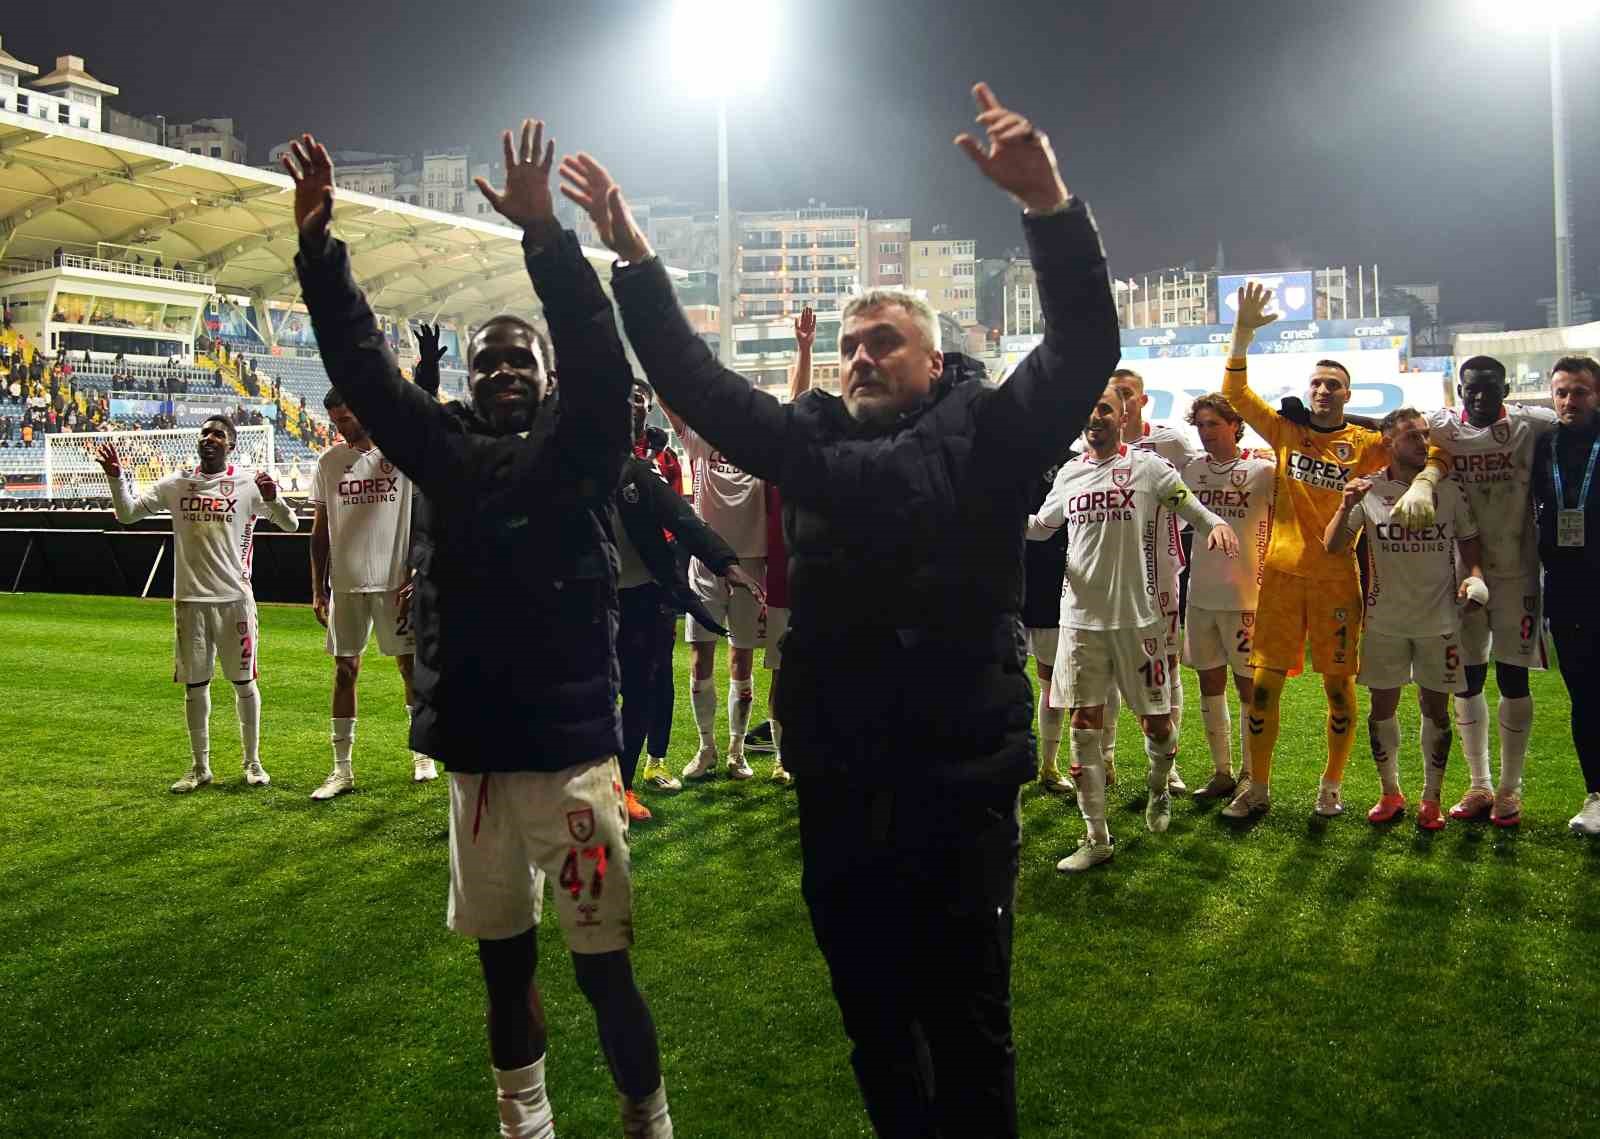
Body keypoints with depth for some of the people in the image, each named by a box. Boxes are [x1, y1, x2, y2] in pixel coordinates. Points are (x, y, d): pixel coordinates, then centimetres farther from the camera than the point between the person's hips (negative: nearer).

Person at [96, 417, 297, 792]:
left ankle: (253, 761, 17)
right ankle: (200, 766, 19)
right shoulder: (176, 484, 6)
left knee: (243, 681, 5)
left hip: (235, 598, -2)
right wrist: (115, 476, -10)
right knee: (195, 684, 8)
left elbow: (291, 525, -7)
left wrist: (273, 497, -27)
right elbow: (127, 514, 5)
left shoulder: (248, 483, -2)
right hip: (189, 599, 3)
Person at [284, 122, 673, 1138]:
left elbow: (603, 366, -19)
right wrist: (317, 242, -5)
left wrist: (544, 235, -29)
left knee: (603, 966, 4)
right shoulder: (448, 455, 9)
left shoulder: (579, 452, -2)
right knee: (504, 958, 18)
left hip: (570, 754, -4)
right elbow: (363, 366, 6)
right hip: (474, 757, 5)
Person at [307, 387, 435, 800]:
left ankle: (421, 752, 22)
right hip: (345, 584, 3)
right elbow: (320, 530, 10)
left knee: (410, 665, 6)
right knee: (345, 670, 5)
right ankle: (342, 769, 11)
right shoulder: (329, 461, 7)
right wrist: (317, 590, 7)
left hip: (395, 581, -3)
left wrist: (416, 575, -11)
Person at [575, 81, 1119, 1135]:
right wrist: (633, 257, 6)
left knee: (968, 1023, 9)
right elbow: (696, 382, 12)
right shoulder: (813, 442, 10)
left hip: (961, 782, -4)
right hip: (837, 787, 4)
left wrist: (1049, 203, -25)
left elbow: (1085, 349, -12)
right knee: (871, 1012, 18)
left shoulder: (983, 437, 0)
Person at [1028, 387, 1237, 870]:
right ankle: (1096, 837, 10)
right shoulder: (1069, 473, 10)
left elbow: (1192, 508, -4)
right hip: (1081, 616, 3)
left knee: (1156, 719, 6)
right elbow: (1040, 527, 23)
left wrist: (1218, 523, -27)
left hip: (1137, 616, -3)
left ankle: (1159, 793, 39)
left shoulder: (1148, 466, -2)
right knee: (1084, 722, 1)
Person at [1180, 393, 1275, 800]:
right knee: (1210, 683, 11)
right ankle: (1221, 771, 23)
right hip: (1200, 594, 5)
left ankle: (1249, 774, 16)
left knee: (1249, 687, 4)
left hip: (1245, 595, -4)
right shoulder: (1190, 470, 5)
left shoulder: (1262, 472, -7)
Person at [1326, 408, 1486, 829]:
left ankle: (1431, 797, 20)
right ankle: (1390, 792, 24)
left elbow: (1470, 540, 10)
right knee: (1382, 705, 7)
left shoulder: (1449, 489, -1)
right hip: (1385, 618, 0)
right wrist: (1346, 507, -24)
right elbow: (1333, 547, -6)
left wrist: (1474, 574, -10)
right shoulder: (1368, 490, -3)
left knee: (1435, 707, 7)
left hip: (1439, 617, 0)